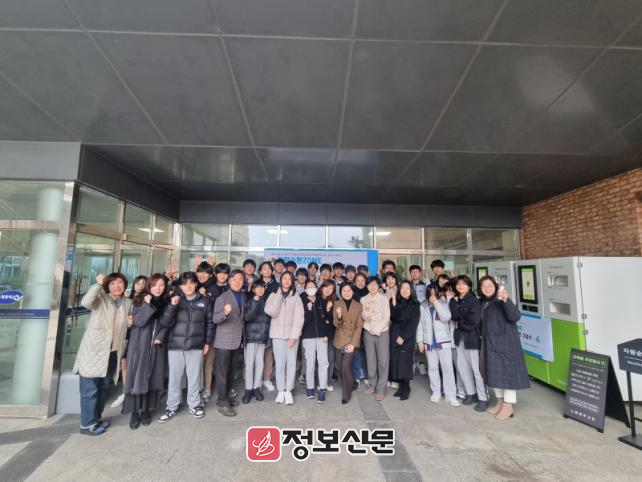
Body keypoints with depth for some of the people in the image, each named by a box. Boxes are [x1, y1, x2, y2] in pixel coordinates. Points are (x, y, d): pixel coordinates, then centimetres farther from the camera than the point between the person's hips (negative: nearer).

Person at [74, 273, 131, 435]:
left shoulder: (128, 303, 7)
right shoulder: (100, 299, -7)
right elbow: (85, 302, -28)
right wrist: (98, 284, -27)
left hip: (112, 353, 6)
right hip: (93, 351, -5)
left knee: (104, 388, 18)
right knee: (90, 389, 2)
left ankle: (96, 418, 35)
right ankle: (87, 424, 18)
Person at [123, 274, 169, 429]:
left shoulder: (166, 302, 3)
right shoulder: (139, 300, -3)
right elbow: (138, 321, -12)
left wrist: (160, 337, -8)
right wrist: (148, 305, -23)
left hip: (157, 345, 2)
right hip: (139, 344, -2)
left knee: (153, 377, 7)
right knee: (138, 376, 1)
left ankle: (146, 410, 21)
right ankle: (134, 412, 15)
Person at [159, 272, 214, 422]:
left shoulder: (205, 301, 1)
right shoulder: (175, 300, 2)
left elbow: (210, 323, 6)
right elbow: (165, 323, -5)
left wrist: (207, 342, 3)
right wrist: (172, 306, -19)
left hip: (196, 345, 0)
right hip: (175, 345, 1)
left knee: (194, 376, 9)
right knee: (174, 377, 9)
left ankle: (194, 405, 27)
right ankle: (171, 407, 28)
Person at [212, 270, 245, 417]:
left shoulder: (243, 296, 7)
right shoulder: (222, 298, -12)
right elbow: (215, 319, -19)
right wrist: (225, 313, -37)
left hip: (236, 339, 6)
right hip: (224, 340, -6)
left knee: (231, 371, 16)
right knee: (222, 372, 0)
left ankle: (227, 396, 30)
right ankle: (222, 403, 8)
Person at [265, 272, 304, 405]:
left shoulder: (296, 297, 1)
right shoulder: (274, 295, 3)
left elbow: (299, 317, -4)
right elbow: (271, 312, -12)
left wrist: (294, 336, -12)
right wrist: (279, 295, -11)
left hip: (292, 334, 0)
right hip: (278, 334, 0)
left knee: (291, 363, 3)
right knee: (280, 363, 2)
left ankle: (288, 391, 17)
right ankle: (280, 390, 17)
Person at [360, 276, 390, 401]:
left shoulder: (384, 298, -2)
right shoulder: (364, 299, 4)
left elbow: (386, 316, -4)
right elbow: (365, 317, -1)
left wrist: (377, 330, -7)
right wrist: (368, 311, -22)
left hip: (382, 332, -2)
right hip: (368, 332, 2)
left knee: (383, 361, -3)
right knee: (370, 360, 7)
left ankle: (381, 389, 5)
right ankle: (372, 385, 21)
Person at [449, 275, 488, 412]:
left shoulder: (474, 301, -12)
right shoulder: (456, 300, 7)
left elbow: (472, 322, -18)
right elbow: (454, 316, -8)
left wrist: (459, 324, -5)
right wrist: (454, 302, -13)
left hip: (472, 338, -6)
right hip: (460, 338, 6)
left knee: (476, 369, 0)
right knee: (461, 367, 13)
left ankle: (483, 398, 14)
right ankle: (471, 393, 29)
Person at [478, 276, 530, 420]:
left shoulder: (500, 301, -15)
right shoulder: (483, 303, 6)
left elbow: (515, 316, -30)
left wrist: (506, 301, -42)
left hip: (505, 342, -7)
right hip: (490, 344, 8)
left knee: (506, 372, 1)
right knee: (494, 373, 15)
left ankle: (508, 406, 14)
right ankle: (500, 401, 30)